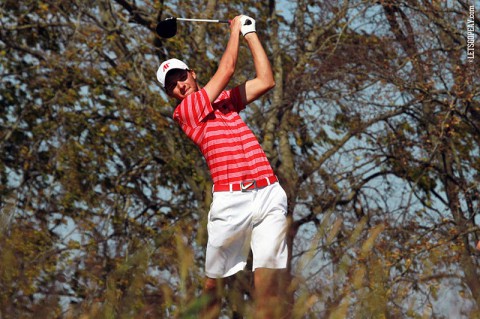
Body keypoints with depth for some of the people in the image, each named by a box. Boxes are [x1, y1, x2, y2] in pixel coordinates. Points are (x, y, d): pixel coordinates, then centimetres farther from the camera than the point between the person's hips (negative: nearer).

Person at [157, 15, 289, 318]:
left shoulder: (224, 100, 22)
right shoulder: (184, 111, 2)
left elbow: (266, 81, 19)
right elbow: (227, 69, 2)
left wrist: (250, 32, 21)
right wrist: (236, 29, 16)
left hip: (269, 194, 4)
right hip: (231, 200, -4)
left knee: (268, 283, -6)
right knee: (213, 283, 0)